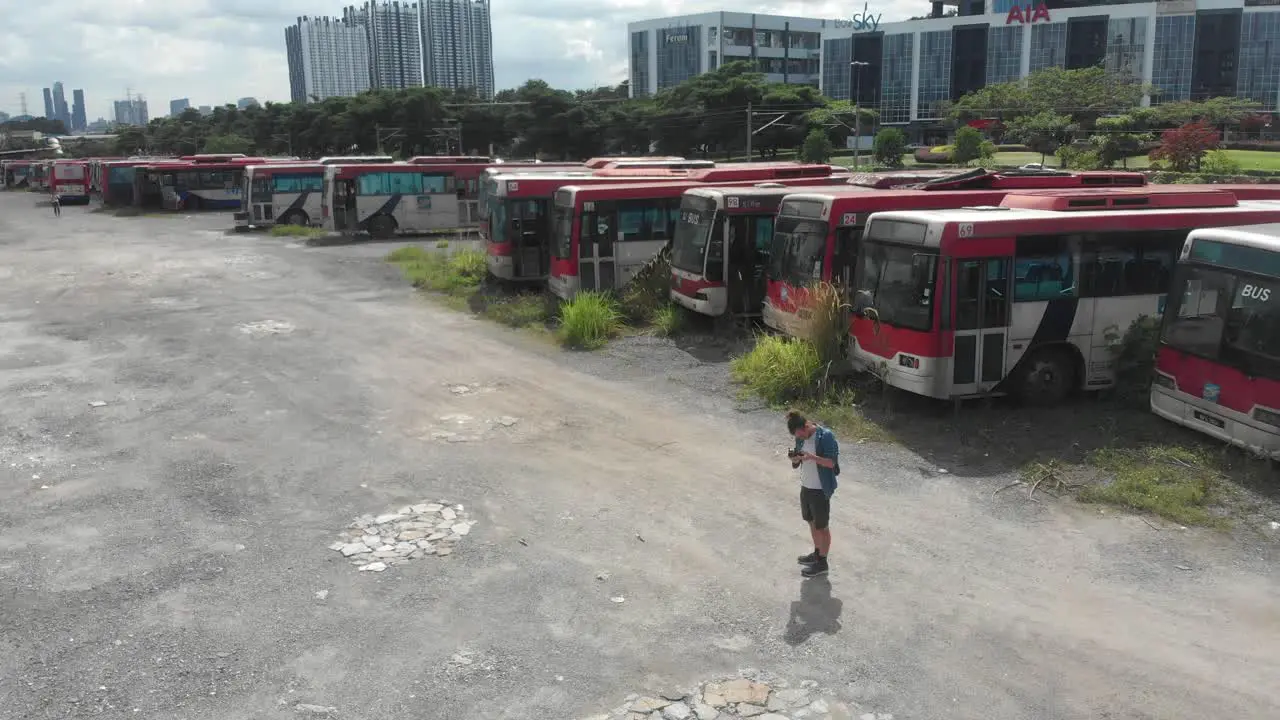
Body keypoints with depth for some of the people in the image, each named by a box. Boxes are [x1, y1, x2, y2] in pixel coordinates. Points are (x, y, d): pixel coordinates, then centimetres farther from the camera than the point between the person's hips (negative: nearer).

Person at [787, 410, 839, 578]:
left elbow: (832, 462, -19)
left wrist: (812, 457, -32)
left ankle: (822, 563, 17)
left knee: (822, 526, 5)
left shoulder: (826, 436, -19)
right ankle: (817, 553, 39)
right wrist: (796, 459, -14)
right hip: (806, 487, 8)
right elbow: (798, 463, 9)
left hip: (820, 489, -7)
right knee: (812, 522, 21)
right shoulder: (801, 438, 2)